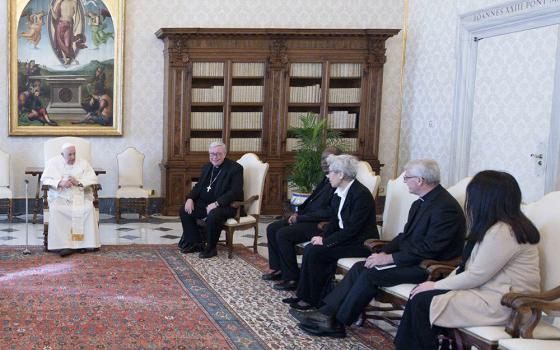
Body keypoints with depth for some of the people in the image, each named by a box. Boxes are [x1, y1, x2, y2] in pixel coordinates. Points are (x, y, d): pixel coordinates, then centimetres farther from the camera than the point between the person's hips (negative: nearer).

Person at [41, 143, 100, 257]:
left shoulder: (83, 163, 9)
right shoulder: (53, 162, 9)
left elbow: (93, 179, 2)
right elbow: (44, 178, 0)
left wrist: (78, 182, -16)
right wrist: (60, 183, -17)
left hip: (80, 194, 1)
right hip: (60, 196, 0)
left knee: (88, 208, -30)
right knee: (55, 210, -32)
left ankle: (85, 242, -23)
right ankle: (63, 244, -32)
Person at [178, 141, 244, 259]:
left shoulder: (235, 168, -9)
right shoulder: (207, 167, 15)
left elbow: (235, 192, -20)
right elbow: (198, 186, 18)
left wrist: (216, 204, -29)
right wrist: (190, 198, -4)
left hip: (226, 205, -8)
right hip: (205, 203, 8)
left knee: (212, 216, -36)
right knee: (184, 211, -7)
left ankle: (210, 248, -14)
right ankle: (195, 244, 5)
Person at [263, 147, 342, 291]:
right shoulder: (326, 180, 15)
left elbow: (329, 212, -22)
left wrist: (300, 218, -17)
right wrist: (298, 213, 2)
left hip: (321, 224, -10)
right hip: (307, 218, 10)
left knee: (283, 234, -23)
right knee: (272, 229, 3)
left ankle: (292, 278, -11)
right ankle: (278, 268, 13)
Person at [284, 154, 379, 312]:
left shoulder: (361, 194, -20)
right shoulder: (340, 193, 7)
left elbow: (352, 229, -22)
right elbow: (335, 221, 14)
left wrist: (326, 240, -19)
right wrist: (323, 236, -4)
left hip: (361, 244, -9)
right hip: (345, 237, 9)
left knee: (315, 251, -20)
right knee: (310, 249, -10)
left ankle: (311, 299, -6)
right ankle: (303, 295, -4)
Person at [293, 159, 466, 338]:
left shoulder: (445, 207, -21)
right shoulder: (421, 202, 10)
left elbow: (429, 249, -25)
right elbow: (405, 236, 15)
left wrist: (389, 258, -21)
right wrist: (384, 252, -3)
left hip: (428, 267, -9)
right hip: (413, 257, 9)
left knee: (371, 274, -20)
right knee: (360, 267, -5)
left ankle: (337, 322, -7)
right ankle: (327, 312, -6)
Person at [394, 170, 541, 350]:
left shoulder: (502, 232, -21)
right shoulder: (494, 226, 11)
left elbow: (475, 276, -20)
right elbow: (467, 265, 13)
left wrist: (436, 286, -9)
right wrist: (439, 284, 1)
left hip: (501, 304, -10)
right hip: (484, 289, 10)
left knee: (422, 302, -14)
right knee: (419, 293, 0)